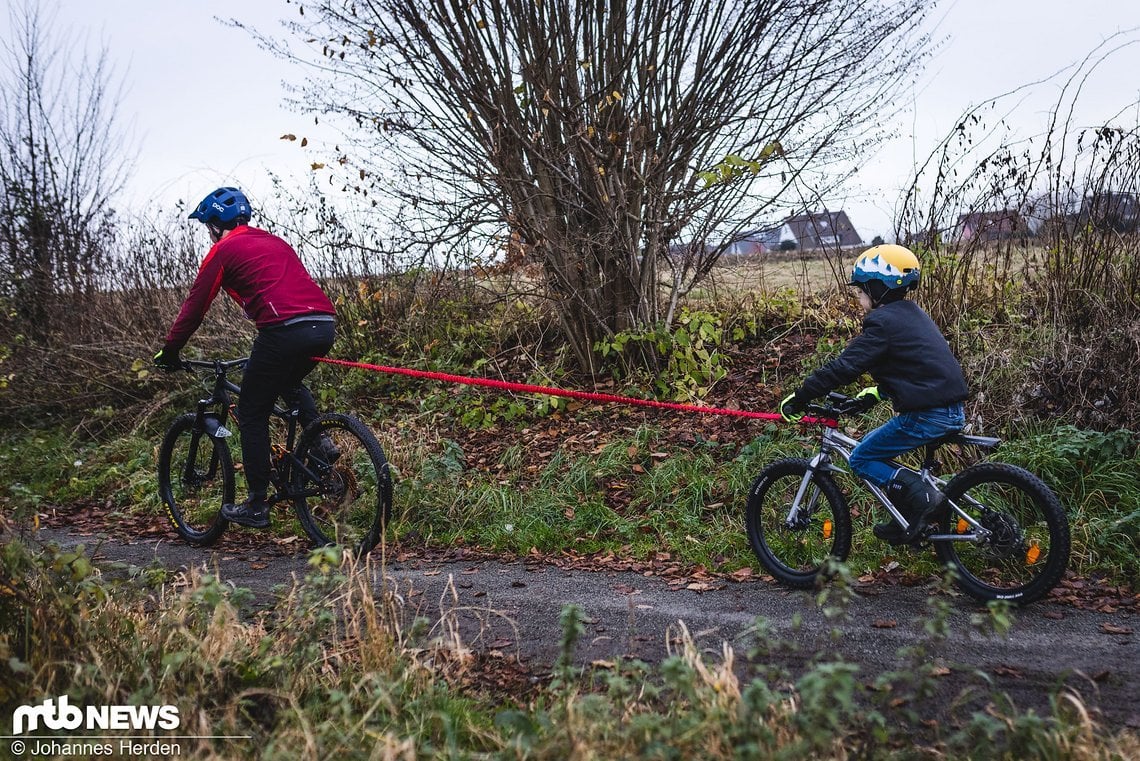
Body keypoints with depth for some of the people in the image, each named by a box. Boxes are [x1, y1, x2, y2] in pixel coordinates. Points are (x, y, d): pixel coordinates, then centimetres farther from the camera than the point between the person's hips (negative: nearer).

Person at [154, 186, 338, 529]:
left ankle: (256, 507, 13)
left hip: (284, 330, -7)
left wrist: (169, 350, 22)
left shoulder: (224, 250, 9)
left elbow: (195, 306, 9)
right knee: (290, 383, 36)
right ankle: (321, 442, 14)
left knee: (251, 414, 10)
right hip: (325, 325, 7)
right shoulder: (274, 242, 29)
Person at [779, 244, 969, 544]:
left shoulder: (882, 322, -11)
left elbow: (843, 367, -17)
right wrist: (877, 392, 36)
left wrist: (798, 398, -11)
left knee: (861, 459, 3)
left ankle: (921, 496, -9)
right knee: (876, 453, 22)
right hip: (953, 413, 9)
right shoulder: (912, 314, 17)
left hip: (926, 416, -9)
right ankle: (906, 524, 23)